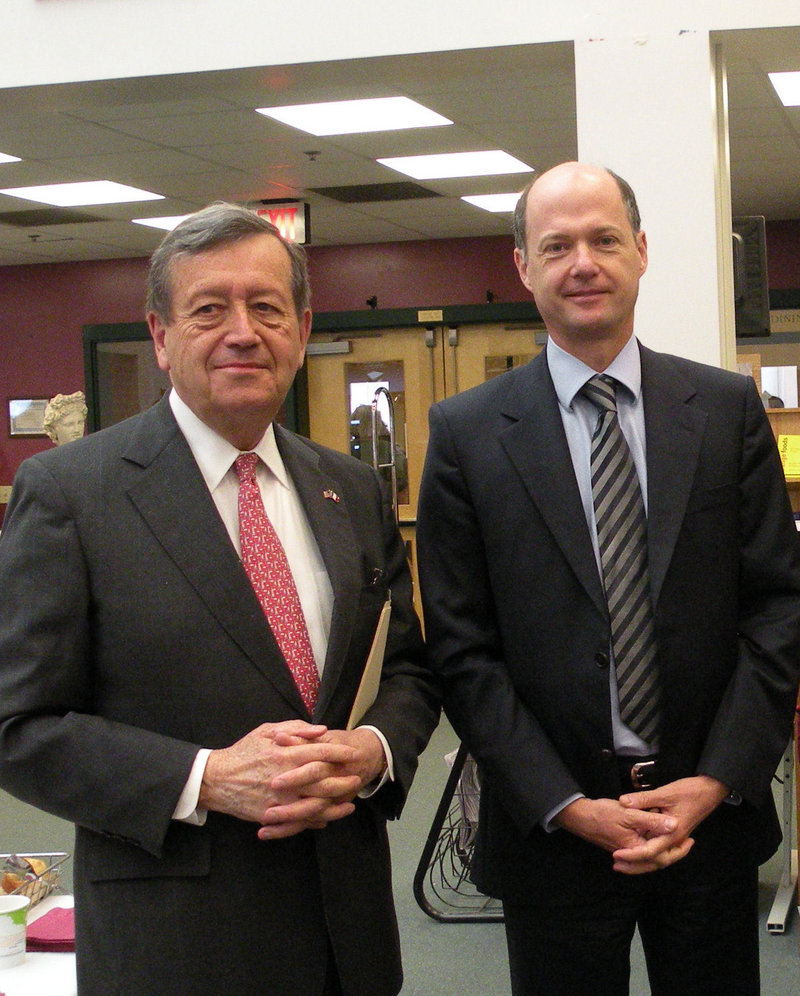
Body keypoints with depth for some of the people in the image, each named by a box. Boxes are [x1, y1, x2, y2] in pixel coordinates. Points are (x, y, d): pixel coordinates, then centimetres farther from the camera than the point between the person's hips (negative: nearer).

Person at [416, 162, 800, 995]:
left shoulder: (729, 409, 2)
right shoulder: (467, 432, -3)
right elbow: (462, 648, -5)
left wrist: (717, 782, -9)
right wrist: (567, 806, -11)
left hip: (713, 809, 2)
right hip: (550, 826, -1)